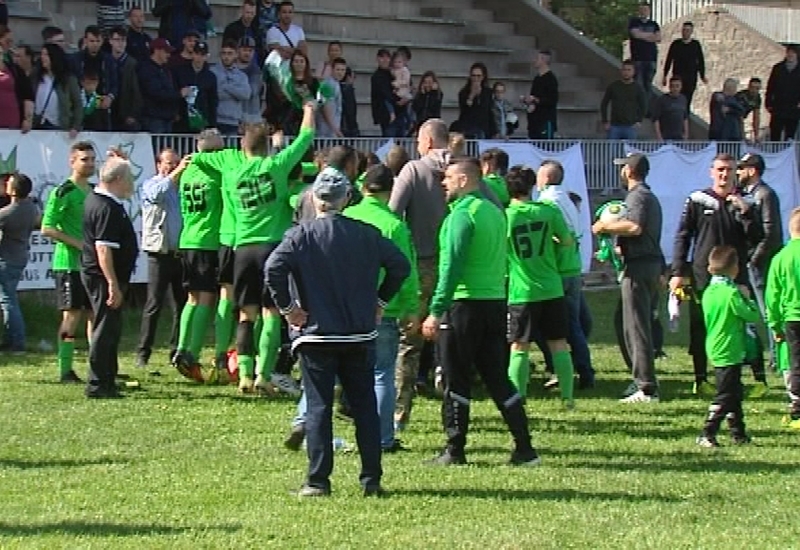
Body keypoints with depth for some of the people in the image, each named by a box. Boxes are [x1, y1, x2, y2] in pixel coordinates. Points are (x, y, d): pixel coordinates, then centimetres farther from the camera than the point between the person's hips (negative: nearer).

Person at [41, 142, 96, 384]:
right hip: (68, 262, -7)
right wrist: (78, 243, -18)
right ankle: (66, 370, -3)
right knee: (72, 314, -7)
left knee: (95, 314, 9)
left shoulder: (95, 191, 14)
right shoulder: (63, 192, -9)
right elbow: (47, 229, -13)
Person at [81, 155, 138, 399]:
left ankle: (106, 381, 25)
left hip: (96, 274, 11)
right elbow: (103, 249, -27)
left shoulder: (95, 199, 9)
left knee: (110, 329, 18)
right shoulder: (108, 209, -22)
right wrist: (113, 285, -28)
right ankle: (97, 385, -3)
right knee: (106, 330, -7)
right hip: (104, 277, -11)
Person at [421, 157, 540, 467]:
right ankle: (524, 449, 5)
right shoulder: (494, 211, 15)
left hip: (465, 304, -8)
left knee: (456, 381, 1)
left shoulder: (462, 214, -11)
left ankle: (455, 450, 4)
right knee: (498, 379, 9)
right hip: (496, 302, 8)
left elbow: (452, 267, -18)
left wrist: (436, 311, -19)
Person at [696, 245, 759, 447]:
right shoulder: (732, 294, -18)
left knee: (735, 394, 18)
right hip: (729, 353, -9)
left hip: (716, 351, 9)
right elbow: (753, 315, -13)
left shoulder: (709, 292, 7)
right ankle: (707, 435, -9)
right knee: (724, 397, -6)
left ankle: (738, 434, 24)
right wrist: (747, 298, 3)